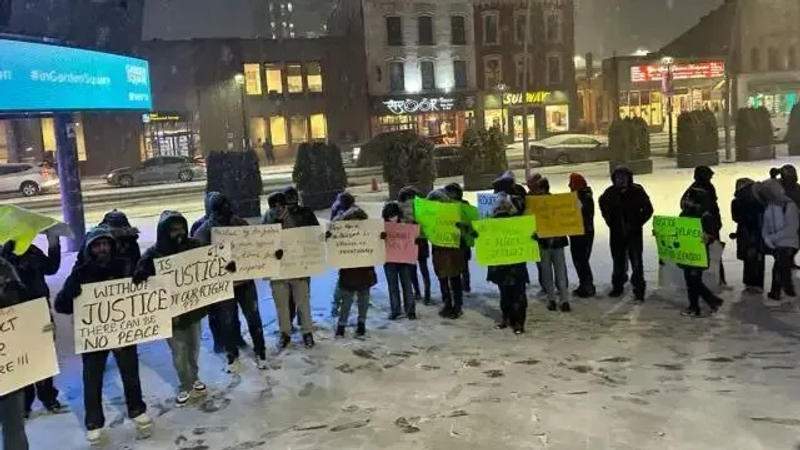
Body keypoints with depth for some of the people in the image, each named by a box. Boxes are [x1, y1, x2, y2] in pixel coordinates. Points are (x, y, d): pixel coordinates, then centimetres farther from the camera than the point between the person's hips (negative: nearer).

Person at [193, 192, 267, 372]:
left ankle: (260, 351, 28)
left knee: (253, 317, 10)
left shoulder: (241, 223, -1)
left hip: (245, 279, 2)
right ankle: (232, 355, 30)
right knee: (227, 321, 10)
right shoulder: (204, 231, -9)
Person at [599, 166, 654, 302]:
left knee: (636, 262, -4)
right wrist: (610, 222, 10)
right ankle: (617, 286, 26)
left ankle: (639, 289, 2)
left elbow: (648, 209, 0)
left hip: (634, 233, -3)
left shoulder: (637, 191, -7)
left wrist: (638, 223, -6)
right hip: (616, 233, 3)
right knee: (618, 261, 13)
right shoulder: (610, 193, -1)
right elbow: (603, 205, 19)